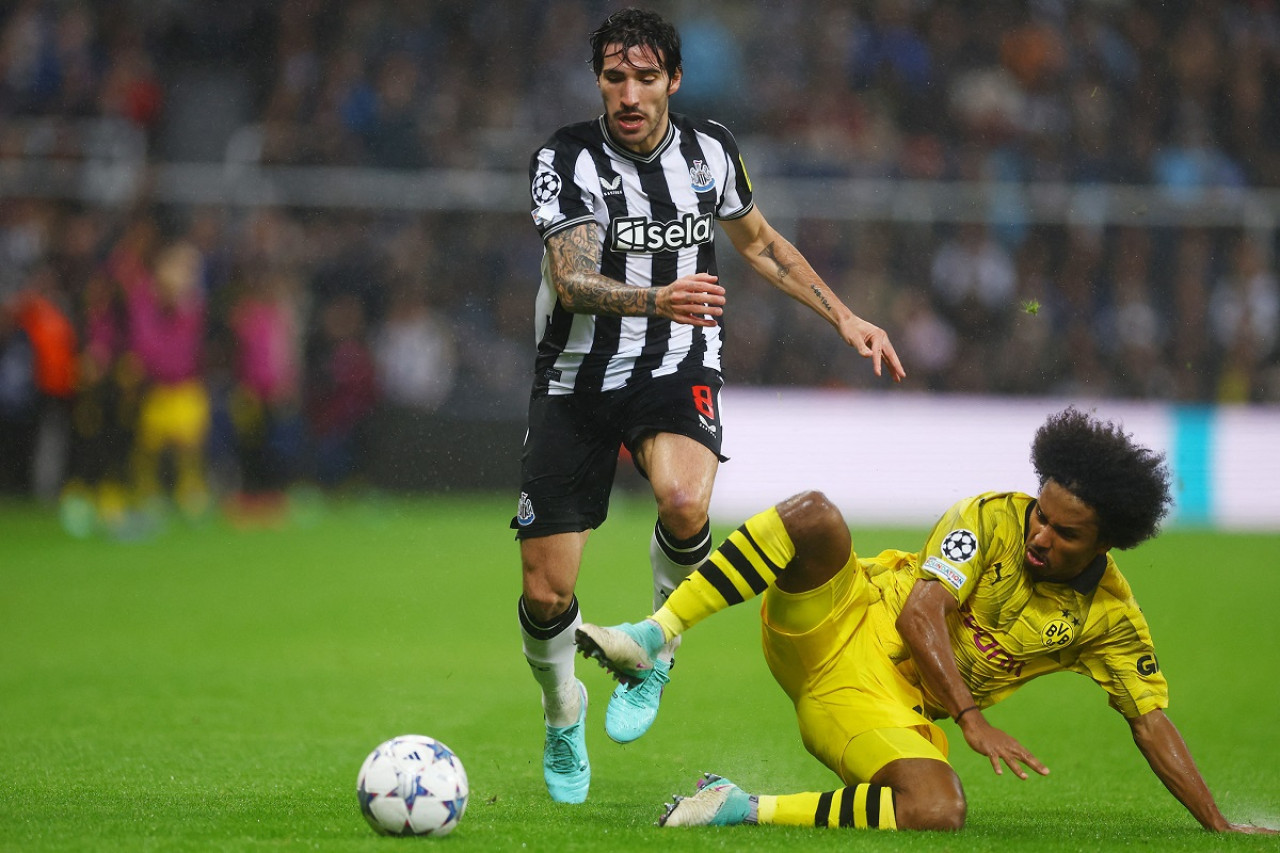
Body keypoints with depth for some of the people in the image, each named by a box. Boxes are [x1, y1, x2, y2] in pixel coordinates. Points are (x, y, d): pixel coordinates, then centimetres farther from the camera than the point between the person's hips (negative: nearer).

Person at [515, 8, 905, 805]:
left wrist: (845, 318, 14)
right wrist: (657, 299, -44)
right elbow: (570, 281, -26)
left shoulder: (711, 148, -1)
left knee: (684, 501, -34)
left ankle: (659, 645, -3)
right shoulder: (566, 160, -13)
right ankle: (564, 716, 28)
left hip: (678, 370, 1)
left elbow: (760, 242, 18)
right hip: (578, 377, -1)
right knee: (547, 596, -5)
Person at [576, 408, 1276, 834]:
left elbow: (1152, 723, 6)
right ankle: (650, 638, -32)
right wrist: (973, 720, -26)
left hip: (892, 709, 2)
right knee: (813, 516, -33)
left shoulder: (1111, 618, 1)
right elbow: (920, 613, -15)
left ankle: (743, 809, -18)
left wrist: (1219, 826, 0)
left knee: (941, 813, -33)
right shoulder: (994, 518, -6)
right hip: (844, 626, -2)